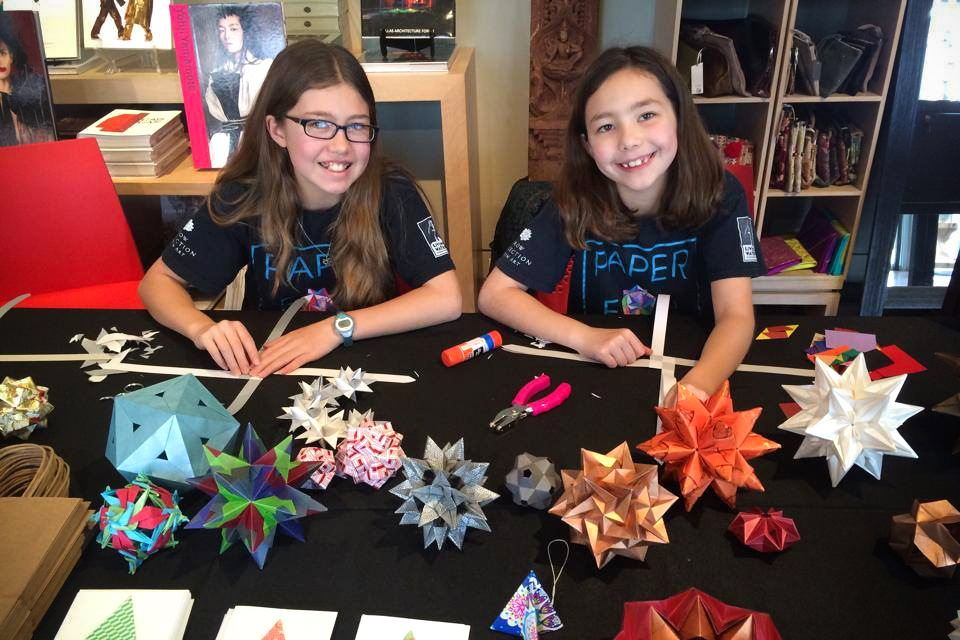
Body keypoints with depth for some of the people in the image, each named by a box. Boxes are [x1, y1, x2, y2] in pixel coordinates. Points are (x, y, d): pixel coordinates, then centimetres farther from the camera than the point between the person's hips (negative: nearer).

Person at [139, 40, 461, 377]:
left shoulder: (391, 193, -16)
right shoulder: (243, 196, -12)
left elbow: (446, 298, -20)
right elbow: (159, 280, -2)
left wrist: (338, 328, -27)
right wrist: (201, 328, -23)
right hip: (272, 367, 2)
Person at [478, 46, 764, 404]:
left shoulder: (719, 196, -13)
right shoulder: (576, 201, -13)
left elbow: (736, 316, -20)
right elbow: (495, 294, -11)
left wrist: (698, 384, -41)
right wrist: (583, 337, -25)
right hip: (595, 374, 0)